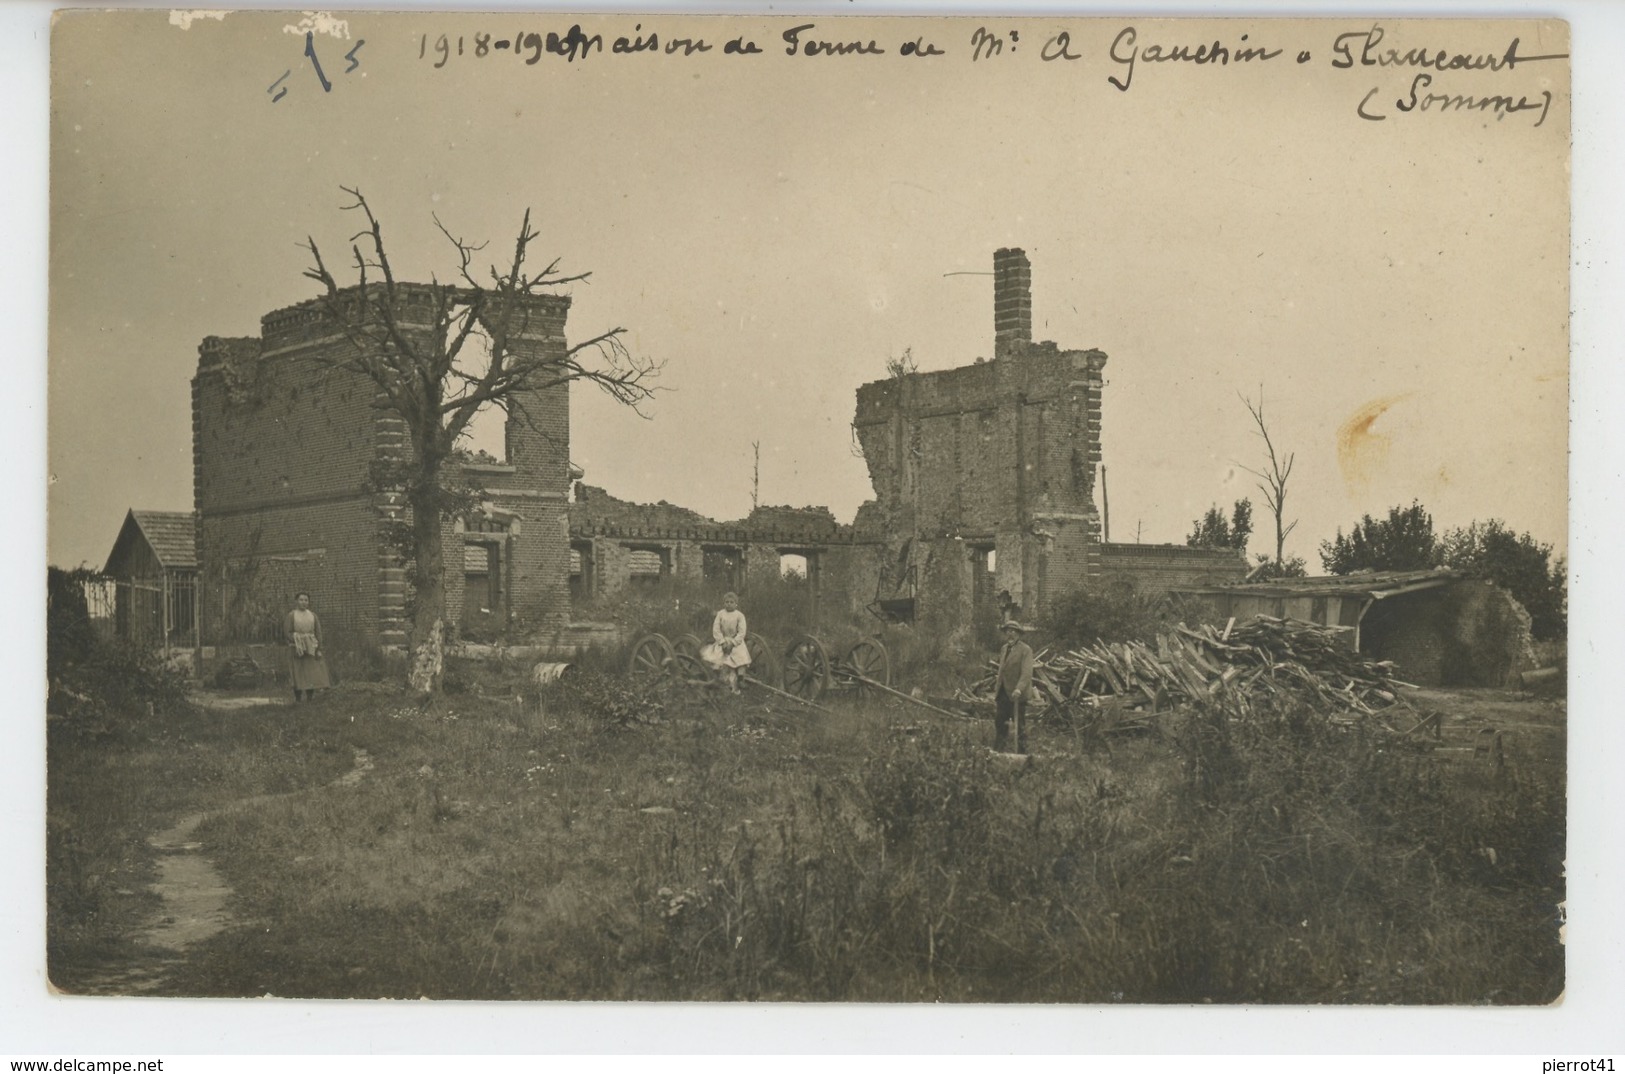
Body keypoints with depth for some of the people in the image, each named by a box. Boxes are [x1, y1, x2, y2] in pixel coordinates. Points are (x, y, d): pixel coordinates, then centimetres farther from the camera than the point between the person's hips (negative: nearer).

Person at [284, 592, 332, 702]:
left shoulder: (313, 615, 11)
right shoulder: (291, 616, 2)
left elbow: (318, 633, 8)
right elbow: (287, 632, -4)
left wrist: (319, 649, -1)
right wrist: (296, 641, -17)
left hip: (311, 649, 3)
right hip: (297, 650, -3)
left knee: (312, 675, 1)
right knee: (298, 675, -5)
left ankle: (310, 698, 7)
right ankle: (298, 699, -2)